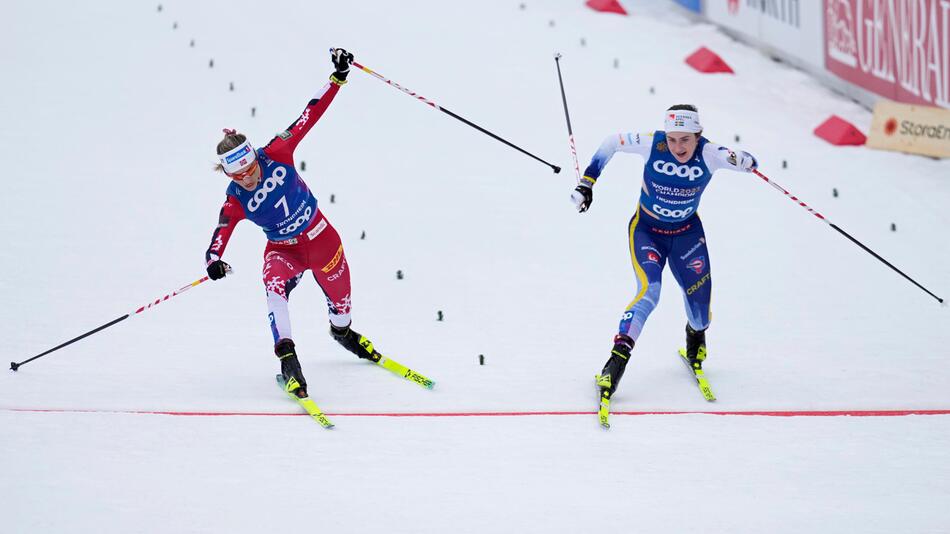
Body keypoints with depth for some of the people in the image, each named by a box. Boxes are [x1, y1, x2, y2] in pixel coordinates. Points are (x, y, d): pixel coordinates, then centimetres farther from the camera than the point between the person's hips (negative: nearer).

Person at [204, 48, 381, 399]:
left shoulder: (276, 155, -20)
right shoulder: (235, 203, -19)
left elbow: (310, 115, -19)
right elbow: (221, 234, -27)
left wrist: (338, 78, -22)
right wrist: (213, 261, -50)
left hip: (320, 236, 2)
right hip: (283, 249, -2)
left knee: (339, 293, 20)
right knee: (276, 289, -33)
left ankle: (342, 330, 55)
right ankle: (287, 358, -34)